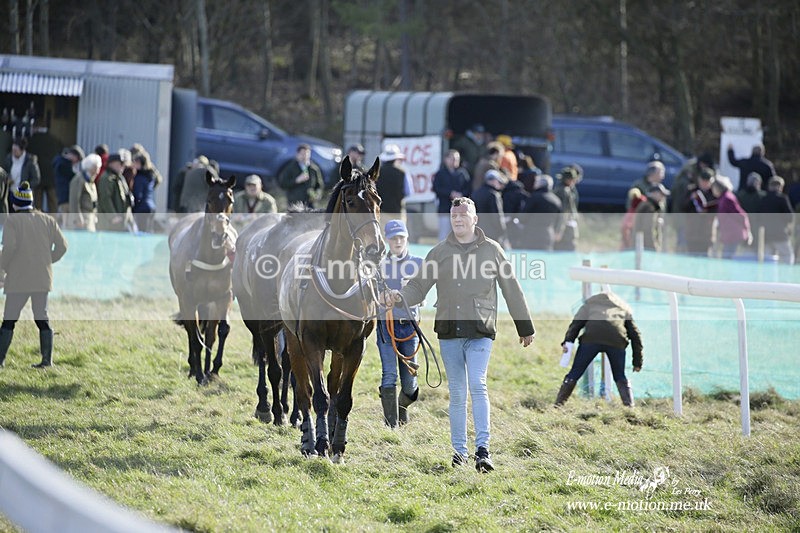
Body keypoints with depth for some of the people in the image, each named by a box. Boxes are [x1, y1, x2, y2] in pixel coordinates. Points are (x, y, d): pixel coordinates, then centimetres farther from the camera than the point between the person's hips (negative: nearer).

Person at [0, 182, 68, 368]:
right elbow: (62, 245, 3)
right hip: (43, 278, 4)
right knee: (42, 319, 10)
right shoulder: (47, 220, 8)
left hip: (18, 279, -4)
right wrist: (48, 261, 13)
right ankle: (47, 359, 5)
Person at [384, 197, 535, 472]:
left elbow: (512, 291, 11)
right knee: (457, 392, 7)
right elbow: (419, 286, 6)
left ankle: (483, 449, -18)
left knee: (478, 385, -16)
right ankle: (459, 450, 13)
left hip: (480, 331, -2)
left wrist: (525, 328, 14)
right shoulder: (439, 252, 9)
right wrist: (399, 296, -16)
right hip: (449, 331, 2)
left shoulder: (492, 250, 6)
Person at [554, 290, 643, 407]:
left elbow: (577, 322, 13)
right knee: (620, 377, 20)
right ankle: (630, 406, 7)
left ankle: (558, 405, 2)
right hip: (617, 341, 1)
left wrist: (568, 341, 2)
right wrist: (637, 362, 33)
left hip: (591, 337, -1)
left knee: (574, 373, 6)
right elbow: (635, 335, 31)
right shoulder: (625, 307, 36)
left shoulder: (590, 302, 32)